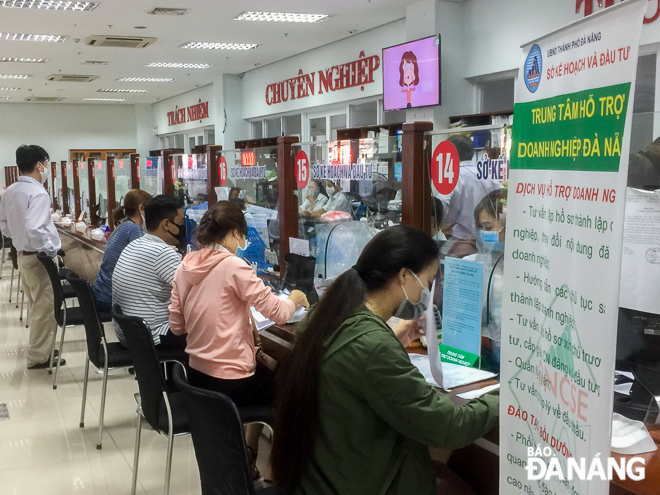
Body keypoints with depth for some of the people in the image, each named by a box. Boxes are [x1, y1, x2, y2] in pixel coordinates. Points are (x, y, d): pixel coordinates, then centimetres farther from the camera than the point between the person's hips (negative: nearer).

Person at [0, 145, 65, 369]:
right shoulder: (38, 193, -22)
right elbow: (34, 229, -32)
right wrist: (50, 250, -20)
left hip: (23, 255, 9)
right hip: (40, 258, -9)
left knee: (36, 306, 20)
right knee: (45, 308, 3)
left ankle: (40, 348, 32)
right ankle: (39, 356, 12)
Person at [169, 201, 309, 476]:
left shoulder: (184, 267, 3)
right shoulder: (233, 266, -17)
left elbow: (176, 326, 8)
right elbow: (278, 313, -14)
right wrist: (295, 298, 6)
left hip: (197, 375, 7)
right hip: (229, 381, -7)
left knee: (263, 369, 30)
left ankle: (247, 453, 31)